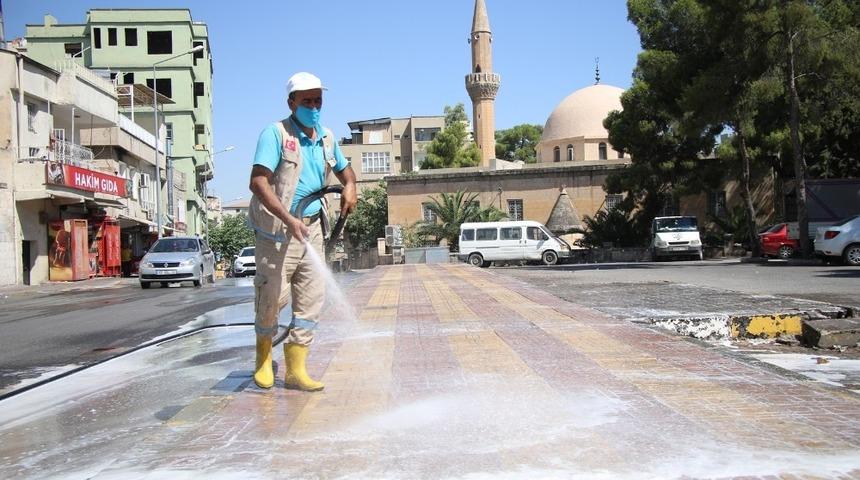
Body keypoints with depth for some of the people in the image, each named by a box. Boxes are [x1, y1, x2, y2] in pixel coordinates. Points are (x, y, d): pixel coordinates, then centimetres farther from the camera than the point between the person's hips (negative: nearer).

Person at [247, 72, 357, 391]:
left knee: (312, 297, 1)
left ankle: (296, 369, 9)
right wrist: (288, 219, -29)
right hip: (277, 229, -6)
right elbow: (258, 182, -19)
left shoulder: (326, 138, 12)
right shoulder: (275, 133, -8)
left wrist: (350, 187, 8)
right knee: (273, 296, 1)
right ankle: (264, 358, 27)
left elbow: (344, 169, 31)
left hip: (311, 227, 6)